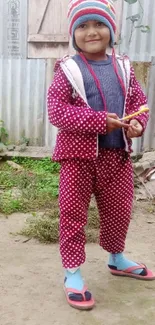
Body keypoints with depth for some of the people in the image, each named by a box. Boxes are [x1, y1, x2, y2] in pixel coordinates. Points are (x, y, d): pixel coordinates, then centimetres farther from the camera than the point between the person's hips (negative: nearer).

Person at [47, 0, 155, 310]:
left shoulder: (123, 67, 7)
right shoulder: (68, 69, -8)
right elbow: (56, 110, -16)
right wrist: (100, 121, -23)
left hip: (117, 155, 5)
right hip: (79, 155, -4)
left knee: (119, 211, 18)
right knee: (73, 214, 3)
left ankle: (116, 258, 42)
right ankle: (72, 273, 18)